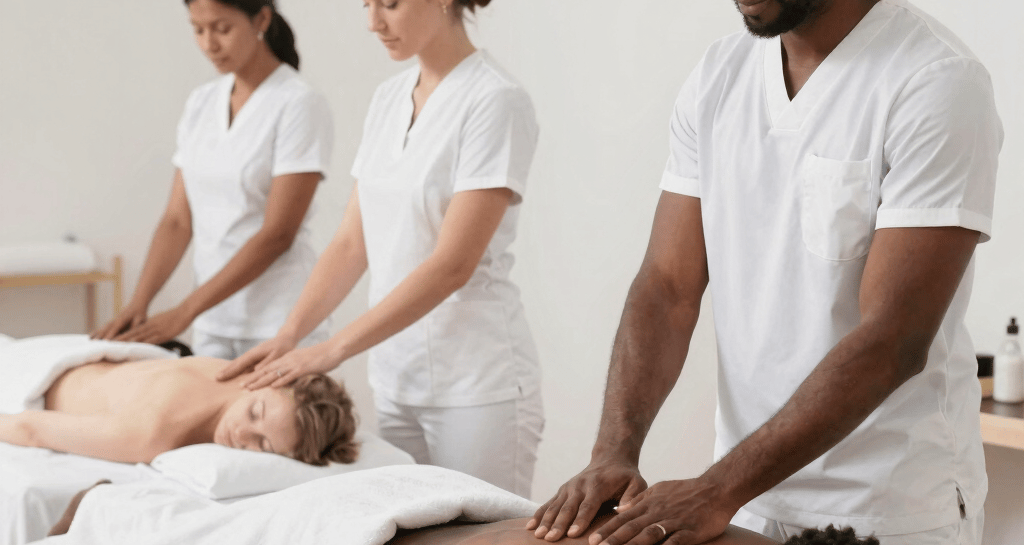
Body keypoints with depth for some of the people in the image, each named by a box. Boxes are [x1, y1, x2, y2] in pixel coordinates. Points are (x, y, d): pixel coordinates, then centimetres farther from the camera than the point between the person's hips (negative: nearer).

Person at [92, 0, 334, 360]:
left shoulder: (299, 104, -11)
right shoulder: (200, 104, 9)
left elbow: (277, 235, -16)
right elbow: (177, 221, 7)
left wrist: (183, 313, -18)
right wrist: (139, 303, -8)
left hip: (278, 326, -6)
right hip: (212, 324, 6)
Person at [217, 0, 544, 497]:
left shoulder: (495, 101, -13)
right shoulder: (388, 99, 10)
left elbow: (452, 264, -19)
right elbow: (352, 243, 9)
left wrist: (331, 351, -20)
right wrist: (287, 336, -4)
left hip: (476, 385, -6)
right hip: (393, 380, 6)